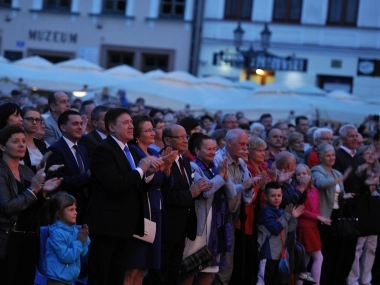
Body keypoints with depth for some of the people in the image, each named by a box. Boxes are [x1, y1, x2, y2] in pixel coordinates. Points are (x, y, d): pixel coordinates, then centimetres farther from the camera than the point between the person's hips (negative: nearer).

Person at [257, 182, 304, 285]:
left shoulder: (281, 211, 13)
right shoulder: (266, 211, -12)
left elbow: (289, 229, 14)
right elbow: (276, 228, -22)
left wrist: (293, 218, -2)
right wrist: (287, 215, -21)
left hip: (280, 253, 9)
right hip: (268, 253, -9)